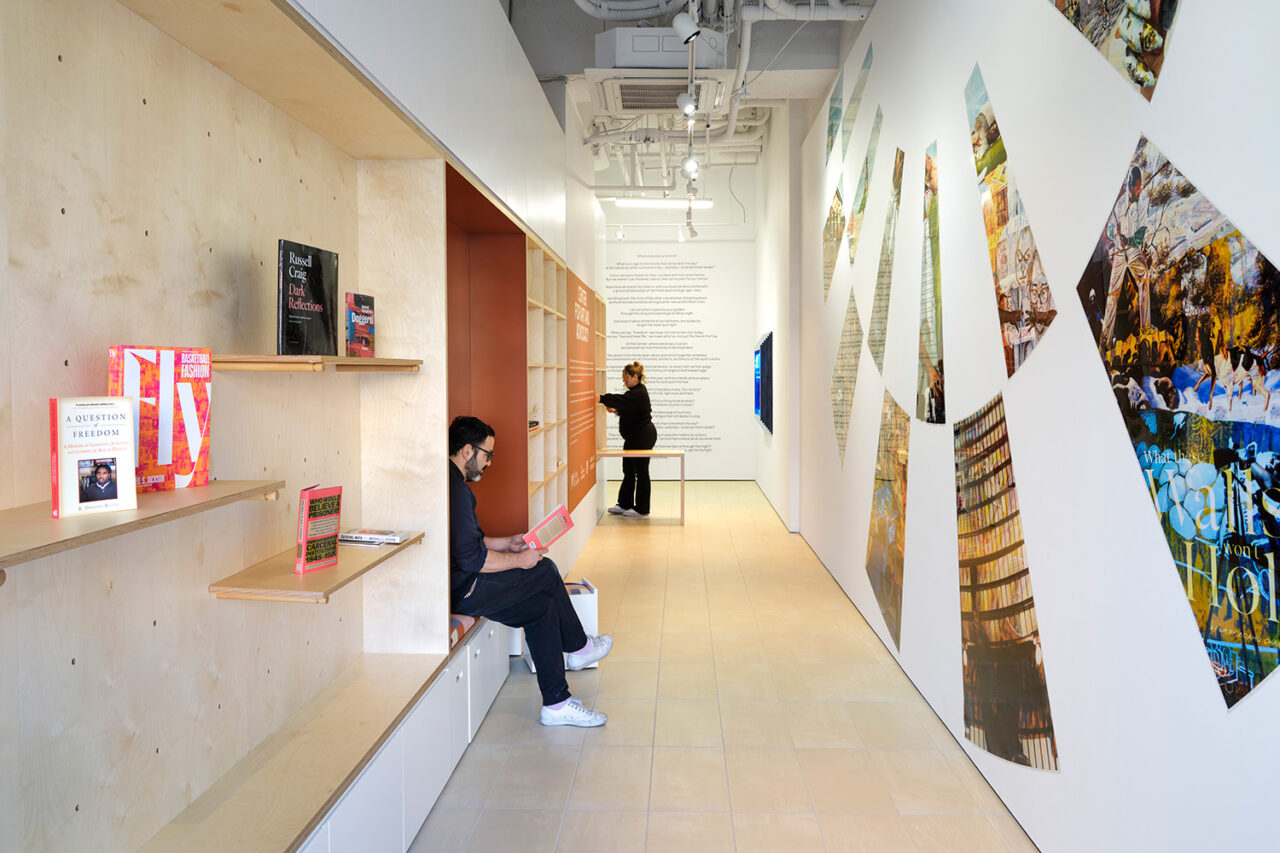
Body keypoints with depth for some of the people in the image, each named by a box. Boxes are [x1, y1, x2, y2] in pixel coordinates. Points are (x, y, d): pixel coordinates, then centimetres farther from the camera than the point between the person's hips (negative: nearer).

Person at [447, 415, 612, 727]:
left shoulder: (451, 482, 14)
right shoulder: (454, 489, -22)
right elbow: (472, 559, -25)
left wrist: (507, 543, 16)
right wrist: (519, 560, -10)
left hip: (458, 585, 10)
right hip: (463, 592, -10)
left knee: (542, 606, 8)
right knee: (545, 571, -1)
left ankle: (557, 704, 11)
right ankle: (578, 647, 22)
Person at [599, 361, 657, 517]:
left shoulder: (639, 393, -19)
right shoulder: (636, 391, 13)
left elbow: (621, 400, -33)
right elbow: (628, 409, 22)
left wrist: (601, 398, -38)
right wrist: (616, 411, 3)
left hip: (643, 437, -11)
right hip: (634, 437, 11)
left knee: (641, 471, -2)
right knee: (628, 470, 14)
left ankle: (642, 509, 7)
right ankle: (625, 505, 23)